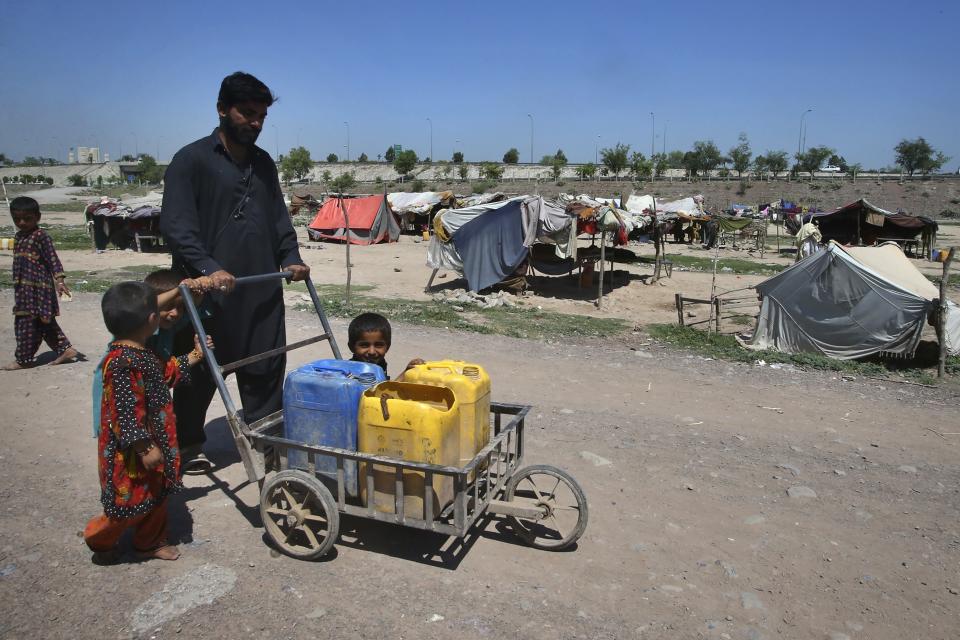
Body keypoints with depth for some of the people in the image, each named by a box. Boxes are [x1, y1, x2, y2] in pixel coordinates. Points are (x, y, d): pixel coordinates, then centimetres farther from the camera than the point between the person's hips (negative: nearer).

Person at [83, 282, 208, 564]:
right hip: (130, 451, -10)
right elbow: (126, 411, -28)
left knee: (157, 493, 20)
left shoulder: (140, 354, 3)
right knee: (131, 501, 7)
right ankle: (99, 538, 32)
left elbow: (165, 373, 22)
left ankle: (149, 543, 37)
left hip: (152, 441, 10)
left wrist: (195, 355, 24)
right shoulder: (122, 363, -28)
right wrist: (145, 448, -24)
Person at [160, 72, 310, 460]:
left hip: (263, 290, 5)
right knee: (200, 373, 8)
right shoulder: (192, 159, -3)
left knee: (266, 371, 8)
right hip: (209, 291, -5)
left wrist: (291, 258, 4)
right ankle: (187, 444, 26)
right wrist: (208, 267, -24)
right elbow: (175, 225, -12)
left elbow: (279, 218, 20)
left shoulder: (263, 163, 16)